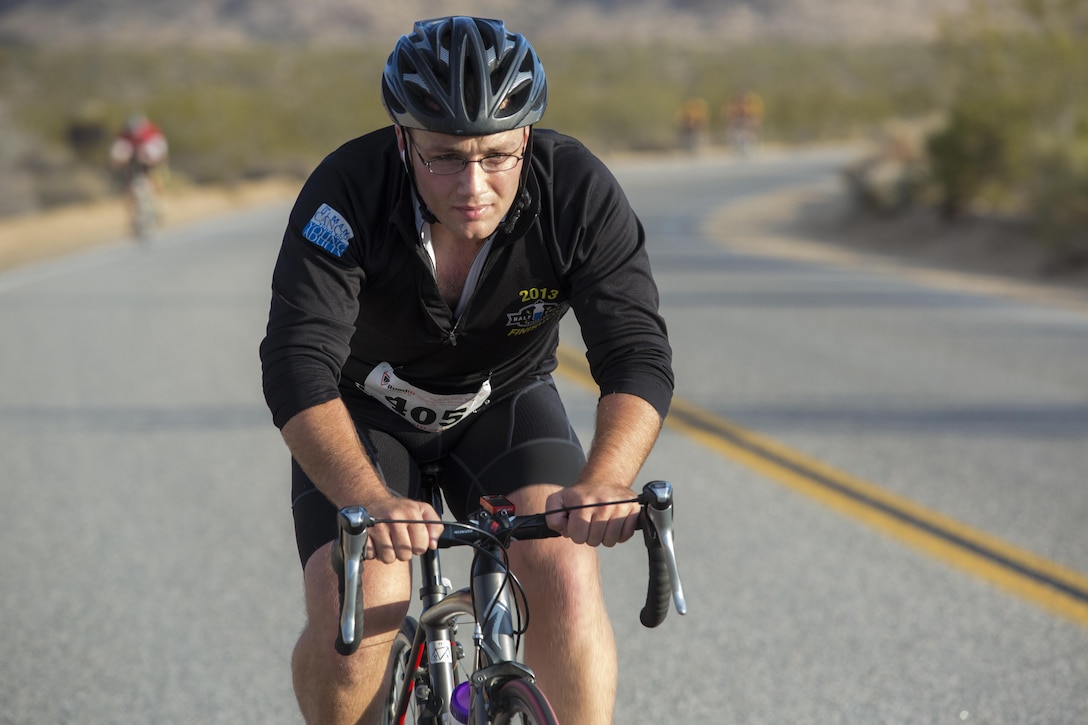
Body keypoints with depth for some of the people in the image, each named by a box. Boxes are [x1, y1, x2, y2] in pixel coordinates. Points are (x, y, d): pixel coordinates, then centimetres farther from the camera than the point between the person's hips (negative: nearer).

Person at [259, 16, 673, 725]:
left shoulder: (579, 193, -26)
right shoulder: (347, 194, -31)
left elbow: (639, 356, -31)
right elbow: (298, 370, -39)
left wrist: (604, 481, -51)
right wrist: (373, 502, -56)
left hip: (505, 406, 1)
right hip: (365, 413, -1)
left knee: (566, 577, -24)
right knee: (351, 620, -20)